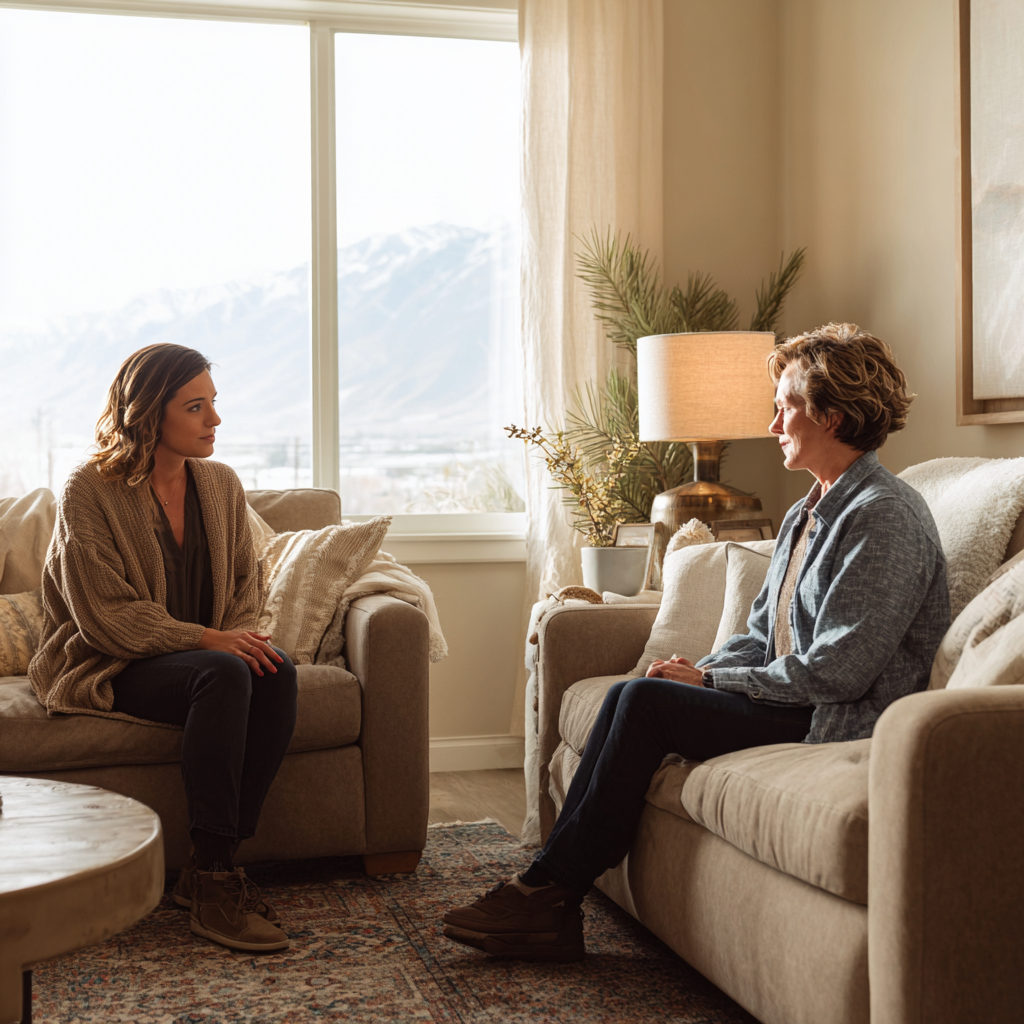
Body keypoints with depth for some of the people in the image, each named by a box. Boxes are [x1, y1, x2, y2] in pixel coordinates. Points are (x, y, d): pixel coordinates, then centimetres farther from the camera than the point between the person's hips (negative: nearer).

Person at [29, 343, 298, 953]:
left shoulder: (222, 485, 8)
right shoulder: (88, 492, -11)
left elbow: (246, 582, 13)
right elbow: (106, 617, -16)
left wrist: (244, 639, -10)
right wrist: (209, 640, -25)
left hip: (204, 655, 6)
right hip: (106, 670, -5)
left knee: (278, 672, -27)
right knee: (223, 676, -34)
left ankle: (213, 867, -22)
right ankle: (214, 881, -31)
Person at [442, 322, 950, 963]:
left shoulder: (885, 515, -15)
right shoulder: (808, 513, 16)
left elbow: (837, 670, -21)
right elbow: (763, 636, 18)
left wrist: (710, 681, -13)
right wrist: (699, 670, -2)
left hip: (841, 726, -9)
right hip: (790, 701, 9)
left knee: (647, 702, -19)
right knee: (633, 695, -9)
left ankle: (550, 891, -9)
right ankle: (551, 908, -11)